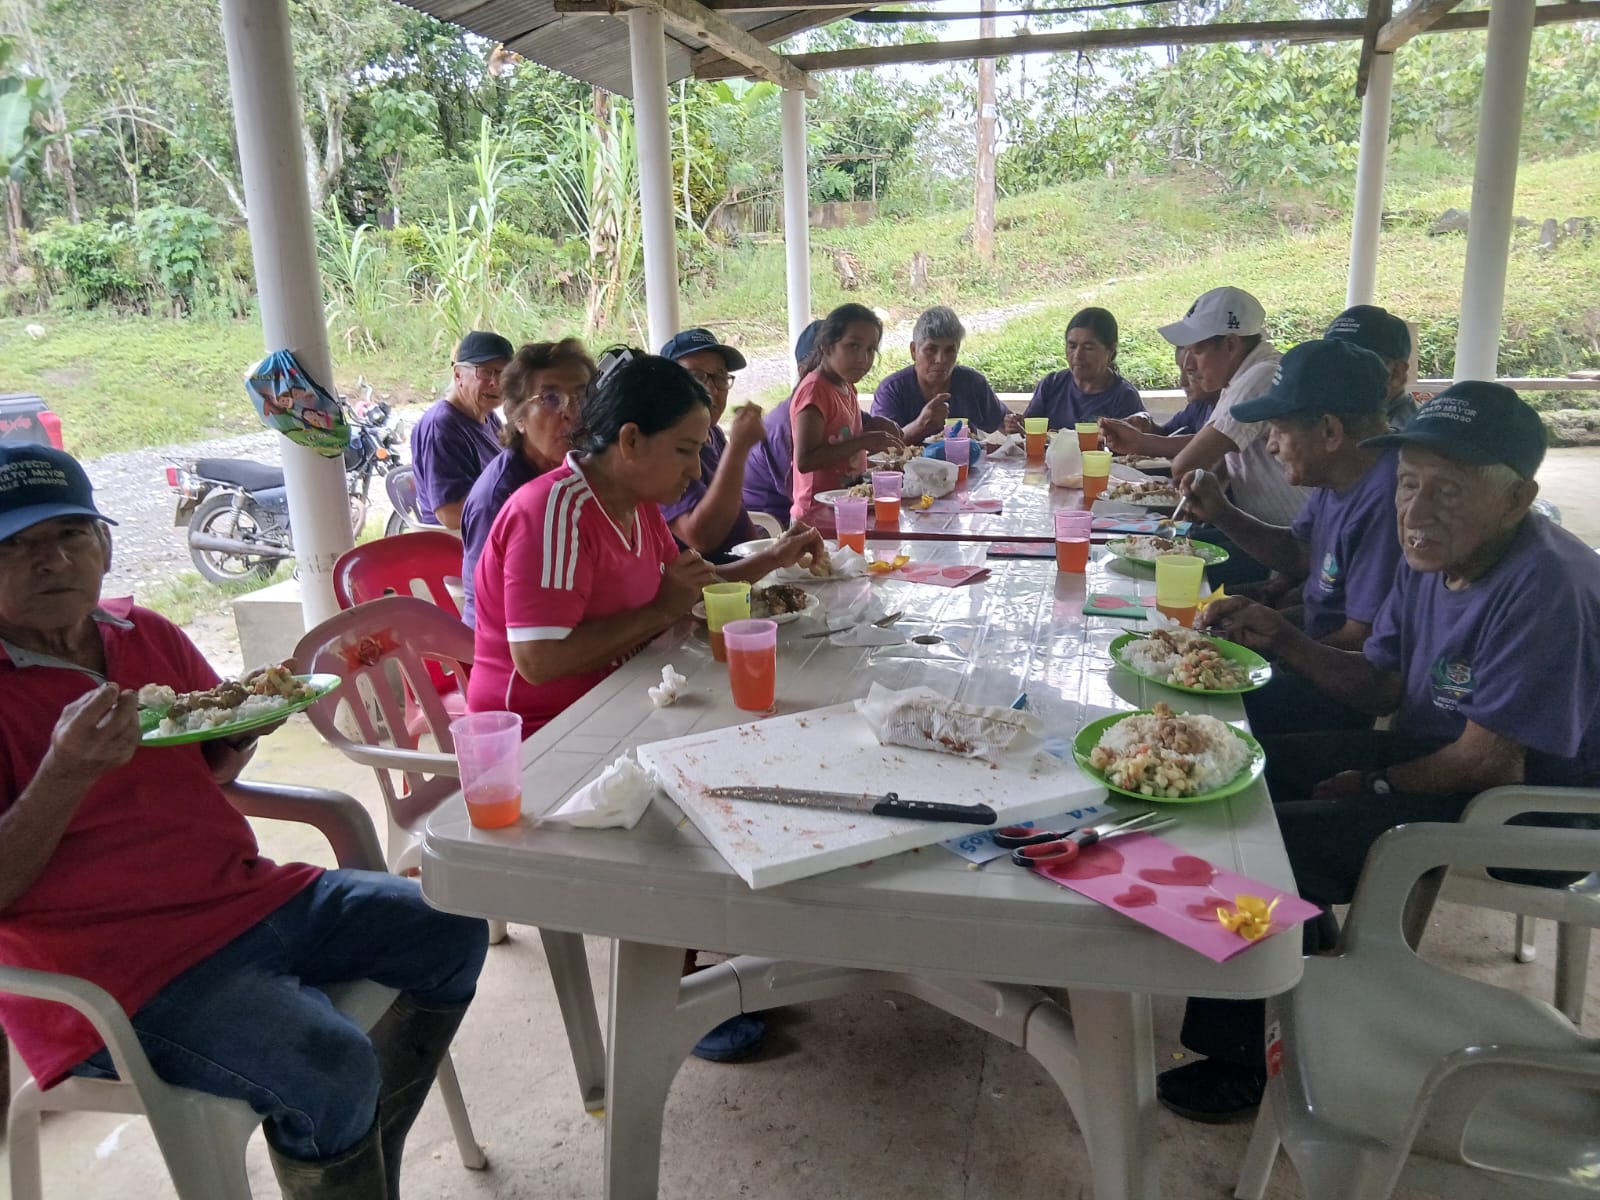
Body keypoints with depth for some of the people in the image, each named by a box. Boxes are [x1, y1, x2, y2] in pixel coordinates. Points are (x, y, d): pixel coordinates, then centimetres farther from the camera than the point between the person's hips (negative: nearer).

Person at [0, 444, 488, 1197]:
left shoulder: (146, 634, 7)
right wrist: (67, 774, -29)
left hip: (243, 895, 8)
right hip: (114, 966, -7)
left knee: (451, 935, 7)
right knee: (331, 1069, -28)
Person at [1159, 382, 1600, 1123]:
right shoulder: (1434, 556, 0)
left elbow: (1489, 763, -25)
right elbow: (1384, 686, 7)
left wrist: (1376, 785, -10)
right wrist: (1280, 639, -7)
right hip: (1431, 759, 9)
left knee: (1268, 838, -20)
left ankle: (1245, 1059, 3)